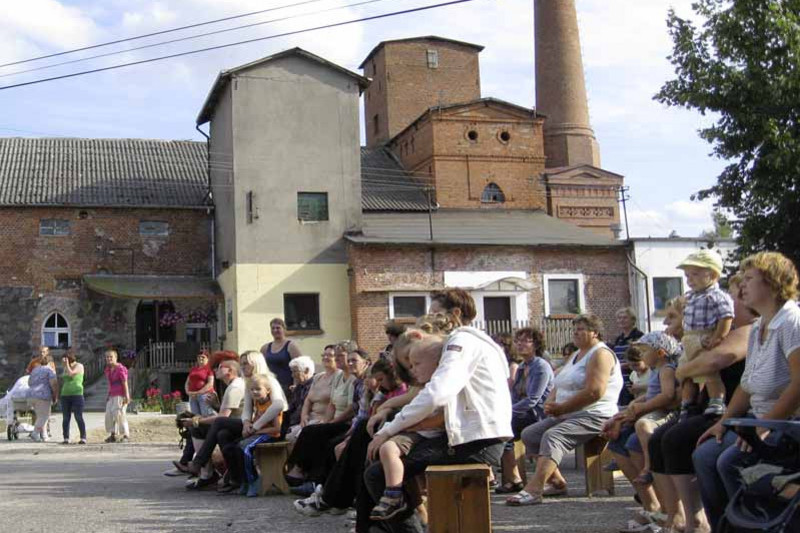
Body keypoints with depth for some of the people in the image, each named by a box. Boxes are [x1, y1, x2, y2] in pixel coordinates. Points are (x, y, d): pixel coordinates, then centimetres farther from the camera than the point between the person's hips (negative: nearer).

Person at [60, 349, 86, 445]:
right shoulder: (66, 368, 16)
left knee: (79, 417, -10)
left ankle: (83, 438, -9)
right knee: (65, 418, 2)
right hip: (65, 395, 6)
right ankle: (66, 438, 5)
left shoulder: (79, 366, -3)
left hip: (77, 394, -6)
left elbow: (70, 374, -18)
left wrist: (66, 364, -9)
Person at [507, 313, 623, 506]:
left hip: (593, 416, -10)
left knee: (552, 437, -31)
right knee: (529, 434, 0)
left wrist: (561, 408, -18)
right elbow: (558, 386, 21)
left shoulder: (601, 354, -8)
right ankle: (556, 482, -2)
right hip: (566, 416, 10)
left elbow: (594, 392, -21)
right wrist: (550, 404, -2)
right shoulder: (575, 356, 23)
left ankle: (533, 491, -44)